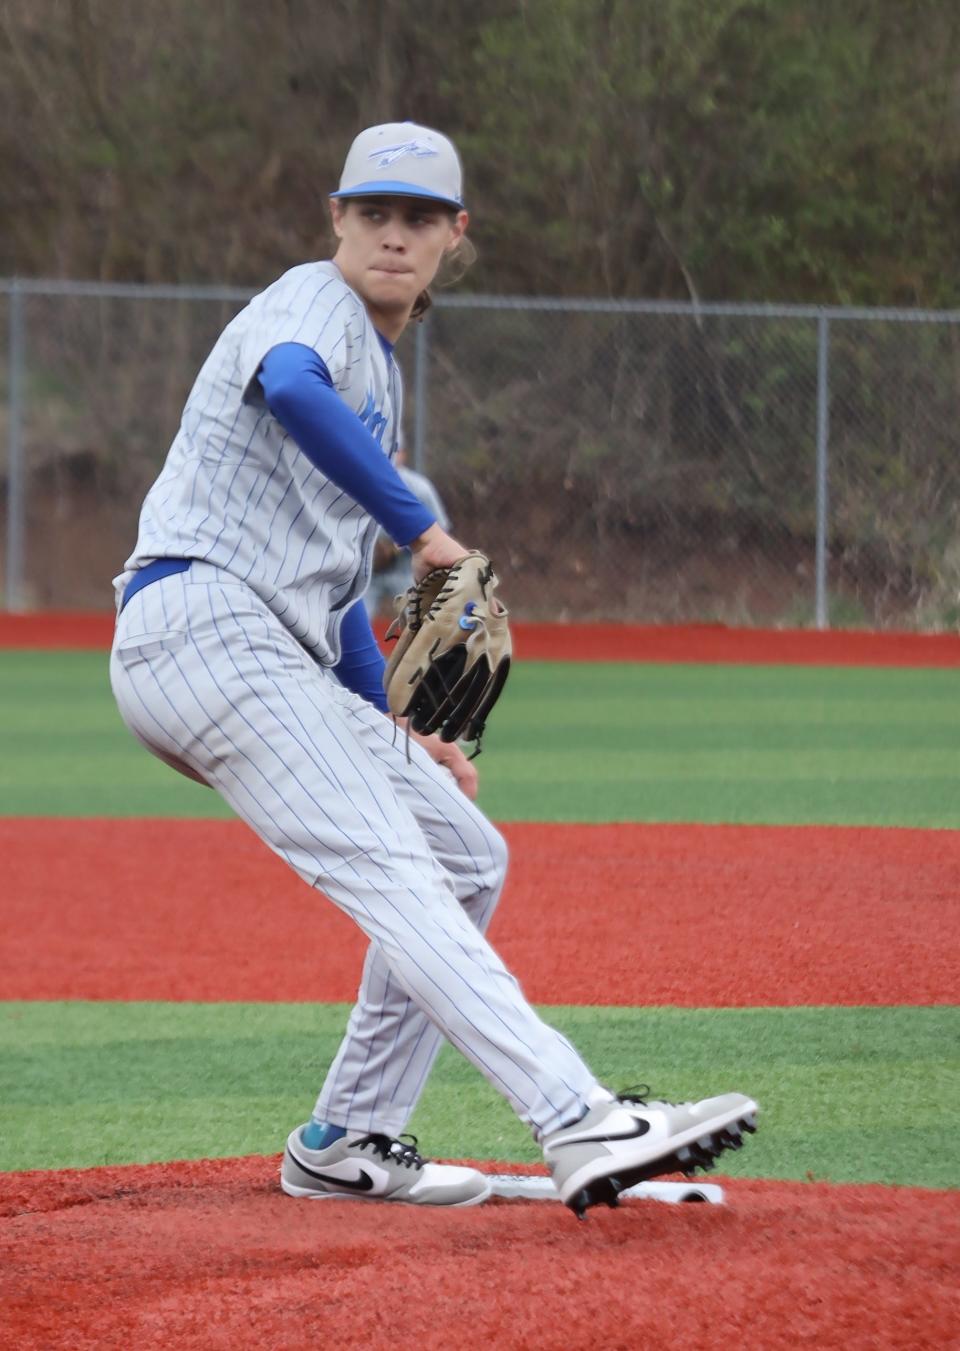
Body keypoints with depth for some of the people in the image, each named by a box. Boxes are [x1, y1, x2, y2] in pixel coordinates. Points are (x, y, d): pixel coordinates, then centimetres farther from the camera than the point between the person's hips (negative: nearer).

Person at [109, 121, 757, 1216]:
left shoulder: (378, 370, 27)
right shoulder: (314, 305, -3)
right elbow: (291, 388, -30)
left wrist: (393, 737, 24)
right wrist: (418, 525, -25)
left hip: (281, 670, 10)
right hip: (201, 625, -10)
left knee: (467, 857, 12)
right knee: (385, 870, -22)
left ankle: (347, 1143, 15)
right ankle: (580, 1125, -37)